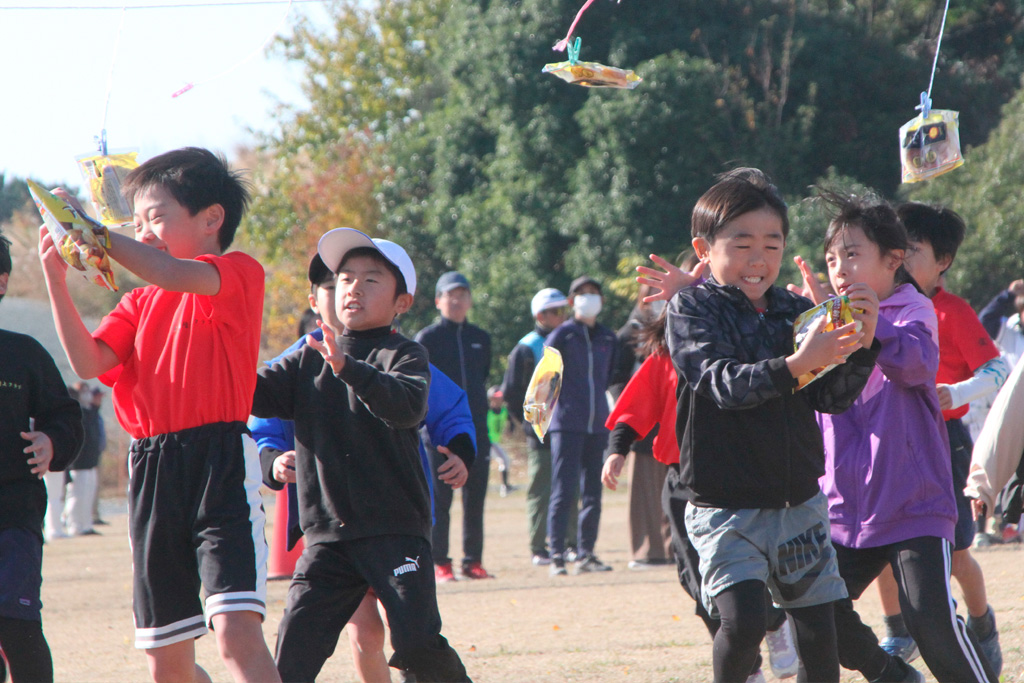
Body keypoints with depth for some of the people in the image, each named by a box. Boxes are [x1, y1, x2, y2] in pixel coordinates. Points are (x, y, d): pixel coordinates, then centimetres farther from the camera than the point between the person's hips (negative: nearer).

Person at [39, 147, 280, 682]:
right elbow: (89, 362, 3)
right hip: (151, 472, 7)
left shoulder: (241, 274, 0)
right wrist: (56, 277, -6)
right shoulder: (140, 303, 20)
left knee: (236, 633, -23)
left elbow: (172, 274, -21)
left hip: (220, 463, -7)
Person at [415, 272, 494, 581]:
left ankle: (473, 560, 11)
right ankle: (439, 564, 0)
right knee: (439, 499, -4)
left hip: (476, 429, 5)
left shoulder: (481, 339, 14)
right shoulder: (427, 338, 0)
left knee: (476, 498, 5)